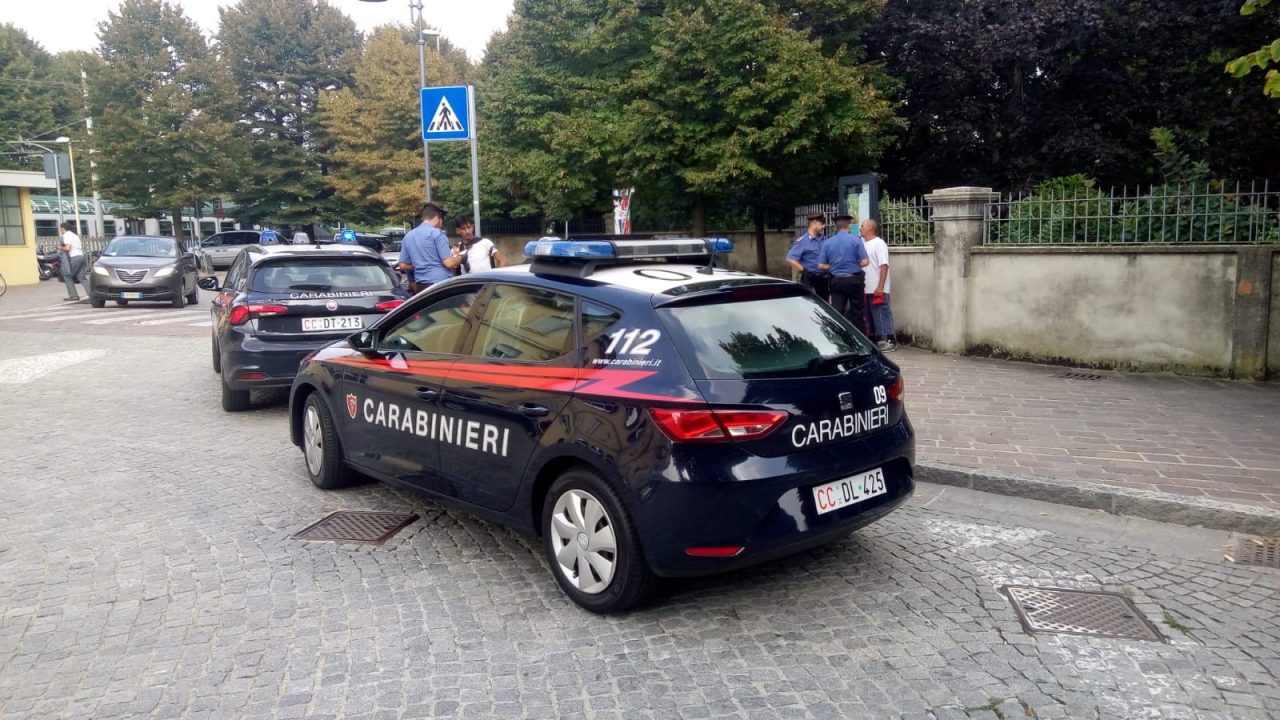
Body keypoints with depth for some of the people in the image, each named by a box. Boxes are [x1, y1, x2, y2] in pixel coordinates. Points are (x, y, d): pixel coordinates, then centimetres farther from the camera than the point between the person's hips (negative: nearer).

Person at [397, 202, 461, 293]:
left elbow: (402, 266, 17)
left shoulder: (408, 236, 13)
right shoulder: (436, 233, -6)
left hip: (421, 286, 6)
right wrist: (460, 257, 9)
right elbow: (448, 263, -10)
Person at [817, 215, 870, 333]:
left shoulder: (827, 242, 0)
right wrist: (854, 265, 9)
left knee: (837, 312, 4)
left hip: (836, 281, 2)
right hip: (854, 280, -2)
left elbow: (821, 265, -1)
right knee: (857, 312, 7)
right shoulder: (856, 240, -6)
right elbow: (865, 262, -10)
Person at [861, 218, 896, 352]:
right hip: (866, 289, 8)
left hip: (877, 289, -8)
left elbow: (884, 266, -16)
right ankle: (878, 340, 20)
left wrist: (880, 287, -22)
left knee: (882, 315, -5)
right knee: (871, 316, 12)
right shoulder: (862, 244, 14)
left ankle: (890, 341, 0)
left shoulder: (879, 243, -10)